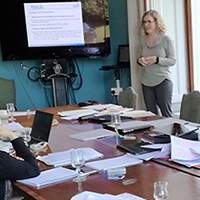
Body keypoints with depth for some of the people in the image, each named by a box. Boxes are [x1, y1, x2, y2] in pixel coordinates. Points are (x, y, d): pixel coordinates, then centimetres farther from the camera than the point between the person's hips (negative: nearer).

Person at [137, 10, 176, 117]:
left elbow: (173, 60, -6)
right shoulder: (143, 40, 8)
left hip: (163, 81, -5)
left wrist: (156, 60, -20)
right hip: (146, 83, 5)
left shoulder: (166, 39, -6)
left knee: (166, 114, 0)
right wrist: (139, 60, -4)